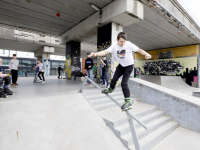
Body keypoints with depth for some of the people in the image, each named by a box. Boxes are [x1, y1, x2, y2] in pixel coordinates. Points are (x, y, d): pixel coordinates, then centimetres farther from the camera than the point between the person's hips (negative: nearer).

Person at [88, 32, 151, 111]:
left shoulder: (129, 44, -24)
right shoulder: (114, 46, -18)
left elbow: (139, 50, -24)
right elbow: (105, 52, -32)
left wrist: (146, 54, -46)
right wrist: (95, 54, -50)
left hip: (129, 66, -4)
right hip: (121, 65, 4)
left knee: (124, 83, -14)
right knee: (114, 79, 11)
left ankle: (128, 102, -4)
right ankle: (111, 89, 44)